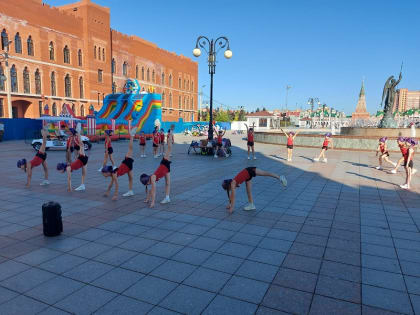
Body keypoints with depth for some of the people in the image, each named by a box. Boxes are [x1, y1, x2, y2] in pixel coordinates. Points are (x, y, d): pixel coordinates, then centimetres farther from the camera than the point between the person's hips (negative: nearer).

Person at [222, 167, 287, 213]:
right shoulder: (232, 184, 1)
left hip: (250, 171, -8)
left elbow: (233, 196, -22)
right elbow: (231, 195, 12)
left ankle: (279, 177, -11)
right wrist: (229, 204, 17)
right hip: (248, 176, 8)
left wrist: (232, 208, -18)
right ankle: (251, 205, 15)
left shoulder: (233, 184, -21)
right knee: (248, 190, 9)